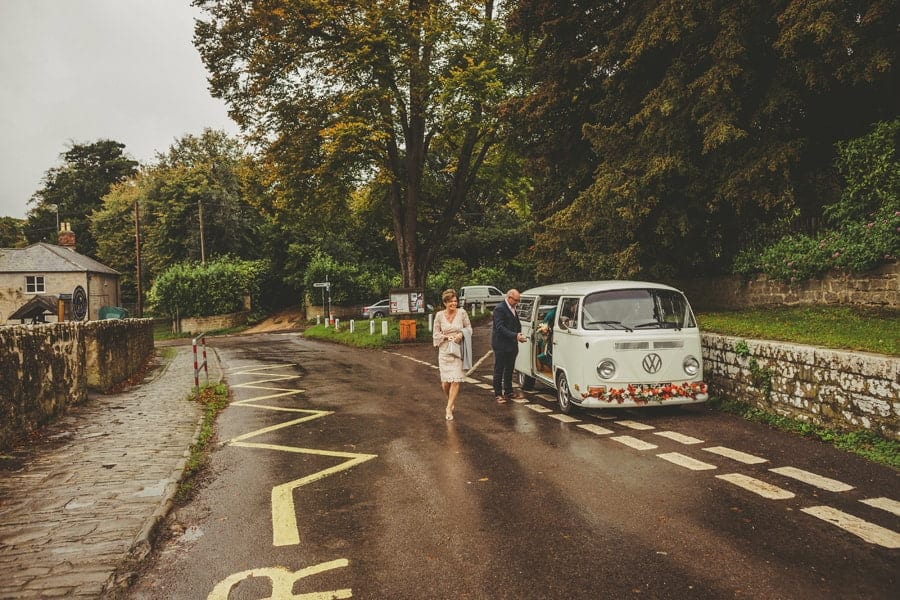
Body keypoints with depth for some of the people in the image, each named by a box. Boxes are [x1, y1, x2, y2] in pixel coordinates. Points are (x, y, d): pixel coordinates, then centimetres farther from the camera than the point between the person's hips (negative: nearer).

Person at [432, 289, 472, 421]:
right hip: (444, 350, 1)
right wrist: (447, 336, -12)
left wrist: (461, 334, -12)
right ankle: (451, 400, 32)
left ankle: (449, 408, 1)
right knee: (445, 381, 1)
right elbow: (435, 334, 5)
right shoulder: (439, 315, -1)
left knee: (456, 380, -8)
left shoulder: (462, 313, -2)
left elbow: (469, 328, 7)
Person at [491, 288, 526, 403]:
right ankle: (498, 394, 7)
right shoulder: (499, 309, -15)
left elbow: (517, 324, 20)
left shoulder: (513, 309, 13)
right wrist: (515, 336, -29)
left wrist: (519, 334, -1)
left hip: (512, 345, 8)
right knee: (499, 370, 1)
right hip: (501, 345, -8)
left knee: (509, 370, 16)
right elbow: (500, 327, -22)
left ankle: (508, 392, 26)